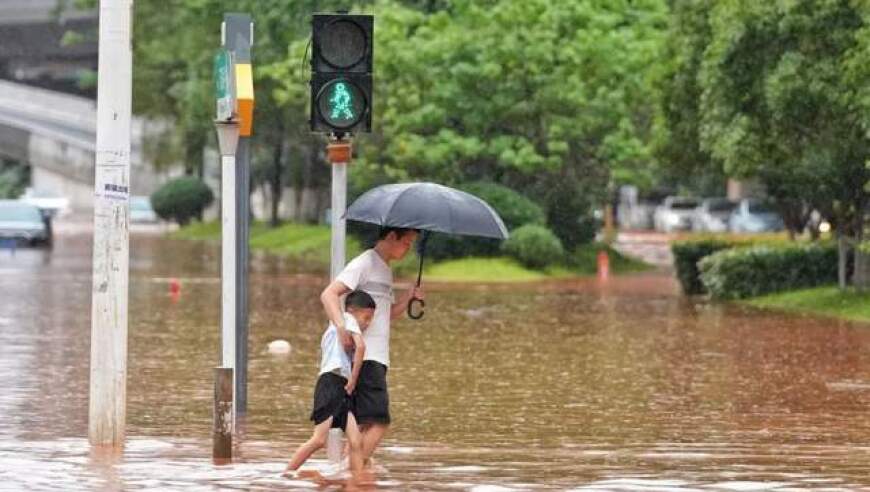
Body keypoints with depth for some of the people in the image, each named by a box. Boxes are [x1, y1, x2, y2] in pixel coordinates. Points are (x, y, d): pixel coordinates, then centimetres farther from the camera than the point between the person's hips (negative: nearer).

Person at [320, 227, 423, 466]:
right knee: (378, 421, -16)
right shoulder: (364, 263, -7)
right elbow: (328, 295, -17)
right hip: (364, 357, -10)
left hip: (377, 357, 10)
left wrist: (408, 298, 9)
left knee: (365, 423, 8)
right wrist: (341, 327, -31)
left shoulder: (385, 270, 22)